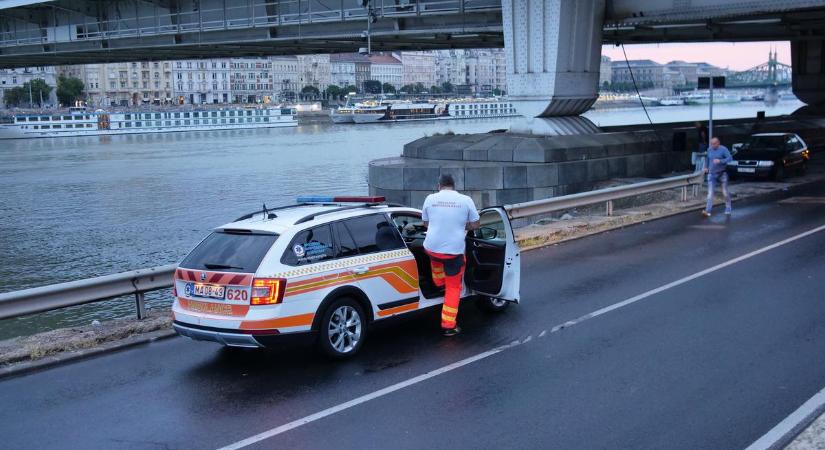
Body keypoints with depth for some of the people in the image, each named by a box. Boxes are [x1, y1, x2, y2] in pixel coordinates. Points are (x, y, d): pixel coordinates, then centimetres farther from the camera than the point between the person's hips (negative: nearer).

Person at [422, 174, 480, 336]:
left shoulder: (430, 198, 0)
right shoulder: (466, 200, -4)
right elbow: (475, 225, 4)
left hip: (431, 247, 2)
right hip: (454, 250, -2)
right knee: (453, 288, 10)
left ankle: (439, 282, 61)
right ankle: (448, 325, 10)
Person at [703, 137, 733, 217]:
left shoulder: (723, 149, -10)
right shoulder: (709, 150, 5)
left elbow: (730, 158, -19)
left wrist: (720, 161, -31)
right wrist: (706, 167, 17)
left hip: (722, 173, -3)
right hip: (712, 174, 4)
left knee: (725, 192, 8)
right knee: (710, 192, -8)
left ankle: (728, 208, 28)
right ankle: (708, 211, -15)